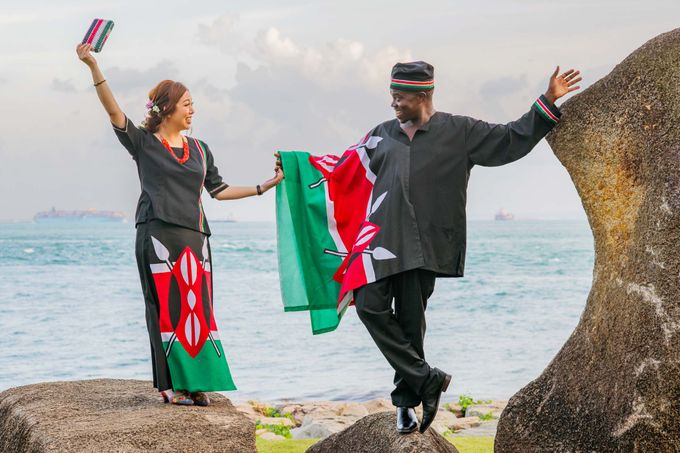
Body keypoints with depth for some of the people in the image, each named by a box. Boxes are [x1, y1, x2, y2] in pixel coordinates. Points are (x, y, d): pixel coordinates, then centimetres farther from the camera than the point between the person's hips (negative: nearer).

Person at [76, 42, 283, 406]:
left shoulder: (199, 150, 17)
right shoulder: (143, 143, 4)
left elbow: (219, 190, 20)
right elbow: (114, 111, -9)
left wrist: (265, 186, 17)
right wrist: (93, 67, -20)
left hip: (194, 237, 5)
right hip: (158, 236, -5)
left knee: (197, 307, 1)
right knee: (167, 308, -5)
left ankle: (196, 383, 5)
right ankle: (173, 385, -2)